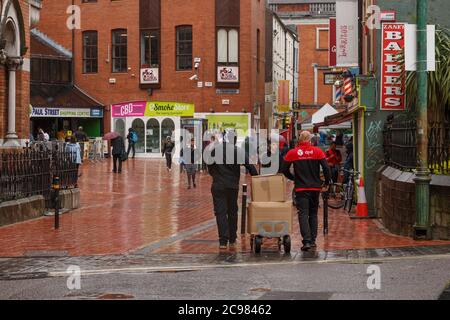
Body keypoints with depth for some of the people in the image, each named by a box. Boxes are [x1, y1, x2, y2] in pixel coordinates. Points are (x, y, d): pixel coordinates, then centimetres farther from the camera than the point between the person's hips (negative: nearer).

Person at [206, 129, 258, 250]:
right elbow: (250, 167, -5)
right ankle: (232, 240, 20)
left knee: (220, 212, -1)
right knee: (232, 212, 14)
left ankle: (223, 241, -10)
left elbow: (210, 167, 4)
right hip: (233, 186, 1)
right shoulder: (239, 151, -5)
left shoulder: (215, 150, -4)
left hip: (218, 186, -1)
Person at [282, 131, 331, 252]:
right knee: (313, 214, 14)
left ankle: (306, 241, -16)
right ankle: (313, 240, 13)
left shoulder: (292, 153, -2)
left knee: (303, 214, -4)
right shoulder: (317, 151, -1)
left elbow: (284, 170, 4)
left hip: (301, 188, -2)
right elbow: (326, 168, -5)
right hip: (315, 187, 2)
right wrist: (327, 182, 10)